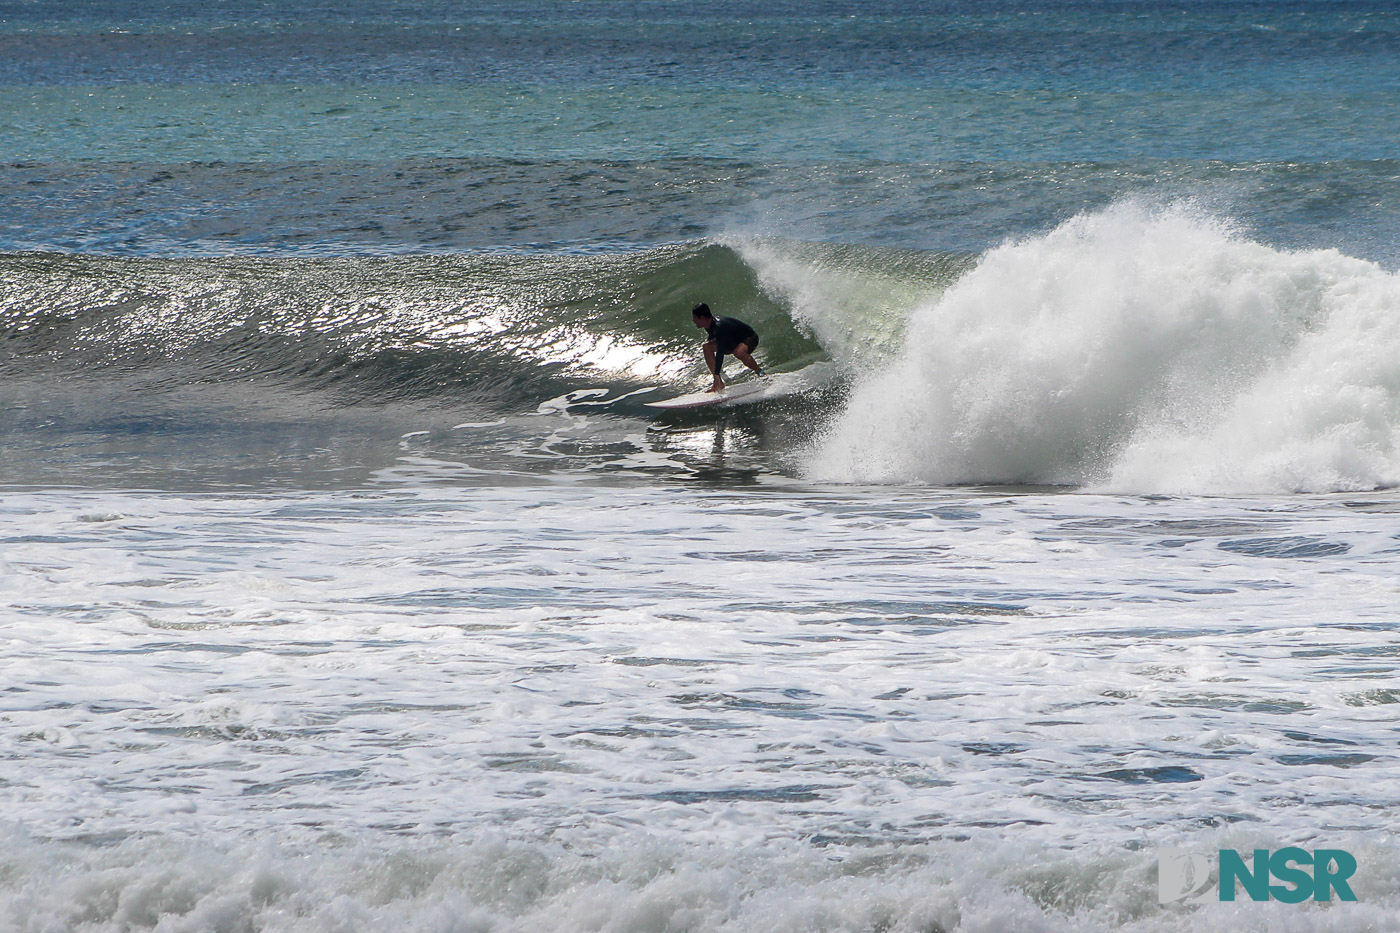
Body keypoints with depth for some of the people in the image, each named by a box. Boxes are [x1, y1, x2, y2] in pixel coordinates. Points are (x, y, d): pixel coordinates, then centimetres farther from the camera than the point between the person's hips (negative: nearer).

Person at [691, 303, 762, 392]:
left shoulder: (720, 327, -36)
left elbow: (720, 352, -42)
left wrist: (717, 374, -46)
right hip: (733, 341, 9)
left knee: (738, 352, -41)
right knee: (707, 346, -8)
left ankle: (760, 371, -15)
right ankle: (720, 383, -7)